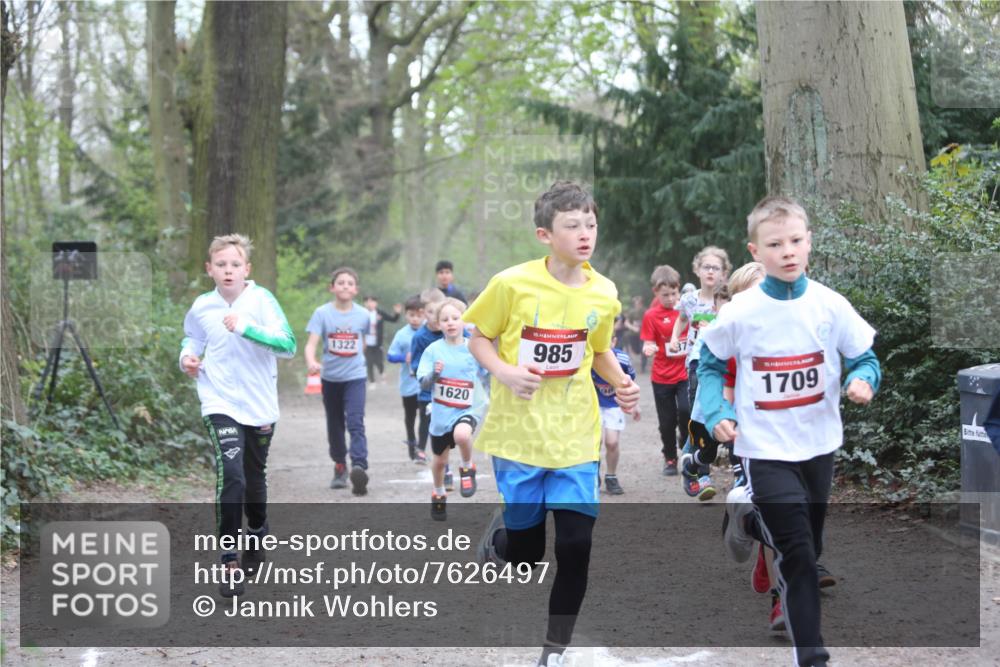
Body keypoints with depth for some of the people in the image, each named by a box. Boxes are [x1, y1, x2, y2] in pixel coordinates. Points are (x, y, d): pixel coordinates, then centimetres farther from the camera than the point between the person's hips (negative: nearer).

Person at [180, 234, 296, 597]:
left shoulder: (261, 300, -11)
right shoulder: (201, 307, -2)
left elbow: (288, 345, -22)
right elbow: (192, 337, 20)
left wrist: (246, 329, -32)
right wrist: (188, 356, -2)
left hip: (260, 407, 1)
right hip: (221, 405, -1)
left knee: (254, 479, 17)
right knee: (231, 476, -19)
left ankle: (257, 537, 45)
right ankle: (230, 563, -12)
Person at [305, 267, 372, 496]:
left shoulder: (363, 315, -2)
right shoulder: (322, 313, -7)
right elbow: (311, 343, -17)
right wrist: (311, 362, -34)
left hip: (355, 376, -1)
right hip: (330, 377, 1)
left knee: (356, 423, -15)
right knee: (335, 424, 13)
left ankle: (359, 467, -25)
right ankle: (340, 466, 31)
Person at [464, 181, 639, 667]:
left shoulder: (603, 293, -1)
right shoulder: (512, 284, -11)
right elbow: (479, 339, 0)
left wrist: (621, 383, -4)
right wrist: (503, 372, -18)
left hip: (575, 439, 2)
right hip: (519, 434, -2)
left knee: (575, 547, -5)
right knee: (525, 552, 5)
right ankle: (498, 534, 44)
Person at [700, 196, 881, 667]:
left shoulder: (831, 306, -9)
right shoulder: (740, 313, -13)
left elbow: (865, 357, 0)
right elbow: (709, 363, 3)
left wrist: (863, 380, -23)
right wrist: (716, 412, -12)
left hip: (819, 445, 4)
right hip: (766, 449, -4)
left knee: (807, 545, 21)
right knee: (798, 557, -8)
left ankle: (747, 516, 49)